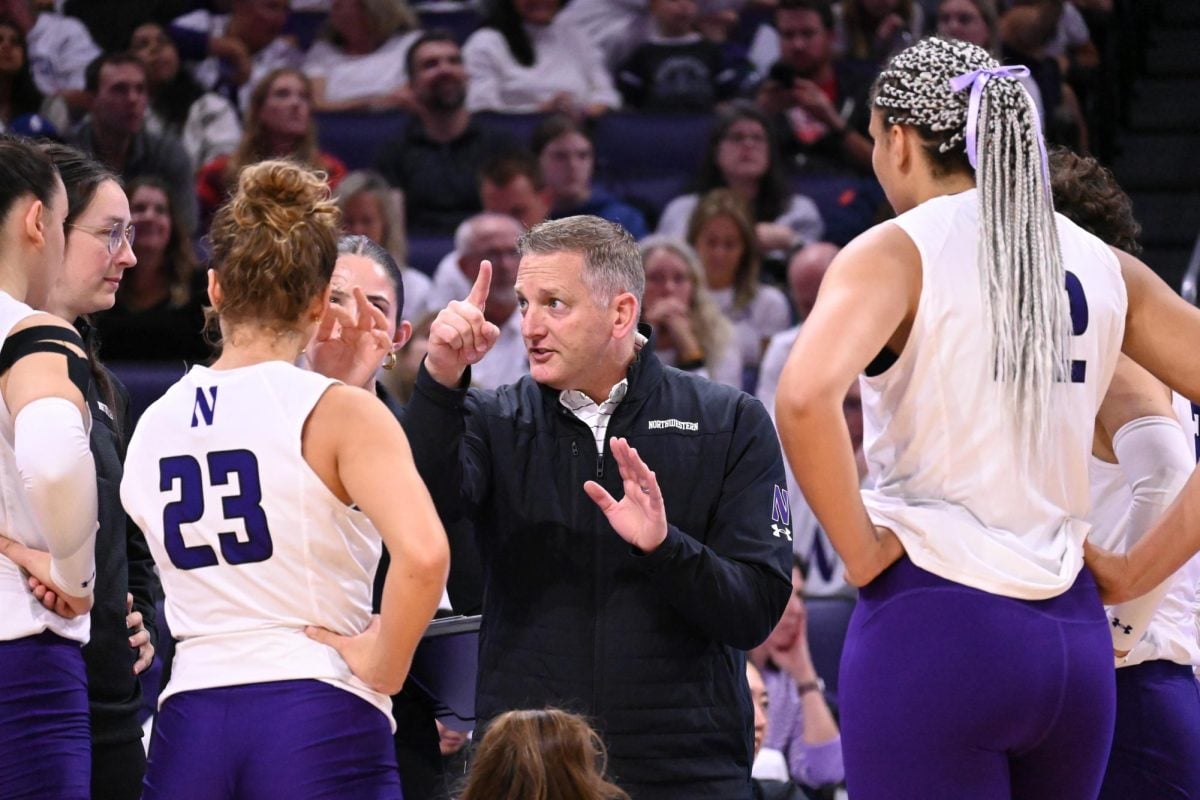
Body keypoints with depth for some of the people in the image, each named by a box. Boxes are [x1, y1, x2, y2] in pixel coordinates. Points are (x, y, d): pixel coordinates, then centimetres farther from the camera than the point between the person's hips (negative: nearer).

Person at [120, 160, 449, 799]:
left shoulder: (153, 424, 11)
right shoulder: (340, 413, -6)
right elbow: (423, 554, -20)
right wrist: (383, 666, -6)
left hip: (187, 725, 4)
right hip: (317, 719, -4)